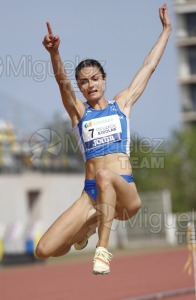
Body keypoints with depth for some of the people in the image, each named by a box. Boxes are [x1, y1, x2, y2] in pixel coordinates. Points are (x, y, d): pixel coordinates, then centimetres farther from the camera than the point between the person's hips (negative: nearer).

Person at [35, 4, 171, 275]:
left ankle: (103, 250, -31)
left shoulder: (122, 104, 14)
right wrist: (54, 54, -26)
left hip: (125, 193, -2)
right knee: (44, 251, -12)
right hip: (91, 194, 2)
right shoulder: (78, 111, 12)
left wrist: (167, 29, 19)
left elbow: (149, 66, 18)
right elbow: (62, 82, -7)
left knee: (105, 175, -40)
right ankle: (89, 224, 22)